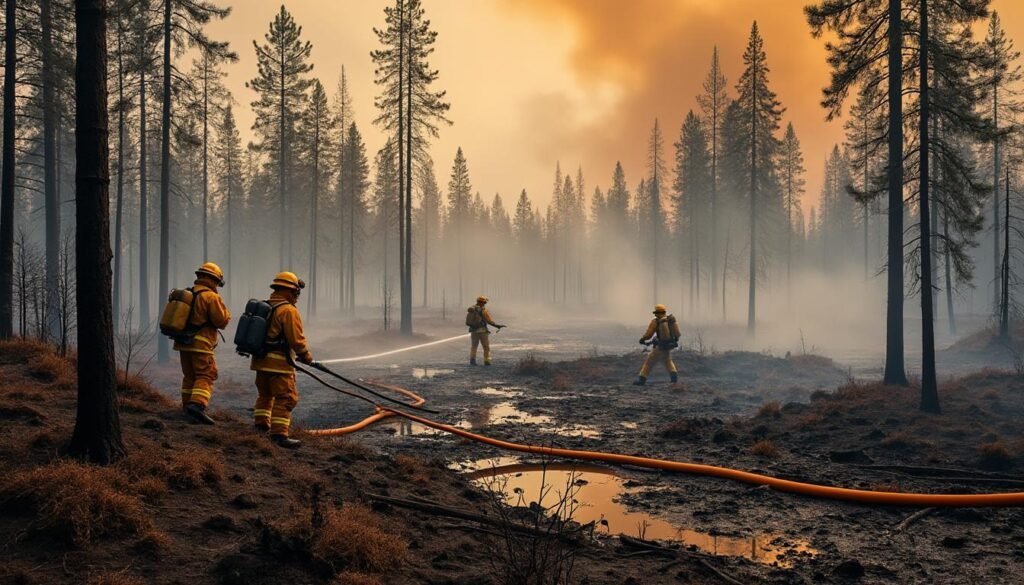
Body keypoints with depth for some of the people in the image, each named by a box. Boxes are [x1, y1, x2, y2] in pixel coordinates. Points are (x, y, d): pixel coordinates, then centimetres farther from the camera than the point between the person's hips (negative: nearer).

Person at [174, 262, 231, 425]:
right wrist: (226, 312, 6)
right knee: (206, 376, -7)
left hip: (183, 343, 8)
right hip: (200, 344, -7)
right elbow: (222, 321, -12)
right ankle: (197, 405, -24)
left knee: (189, 376, 18)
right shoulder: (211, 297, -11)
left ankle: (187, 406, 24)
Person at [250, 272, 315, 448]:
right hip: (279, 363, -9)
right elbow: (296, 339, -17)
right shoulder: (288, 310, -15)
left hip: (261, 360, 9)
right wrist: (306, 355, -1)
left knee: (265, 393, 26)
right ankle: (279, 434, -11)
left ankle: (261, 423, 36)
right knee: (285, 398, -6)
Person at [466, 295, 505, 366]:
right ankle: (487, 361, 6)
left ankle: (472, 360, 2)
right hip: (482, 331, -4)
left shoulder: (470, 309, 5)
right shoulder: (483, 310, -11)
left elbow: (467, 322, 6)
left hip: (473, 331, 4)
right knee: (486, 347, 8)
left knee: (473, 346, 15)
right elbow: (489, 321, -16)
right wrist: (497, 326, -8)